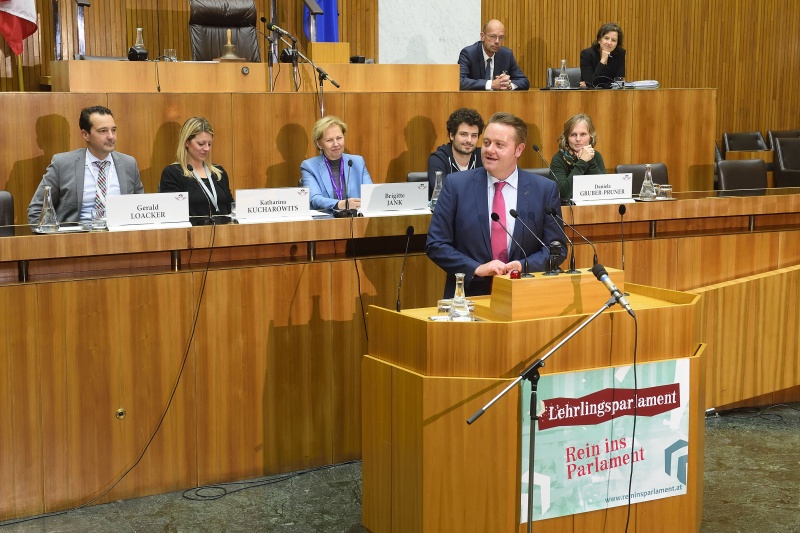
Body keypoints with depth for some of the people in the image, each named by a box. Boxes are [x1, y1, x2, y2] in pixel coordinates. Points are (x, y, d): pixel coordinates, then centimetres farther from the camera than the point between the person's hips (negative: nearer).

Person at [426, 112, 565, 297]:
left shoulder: (545, 190, 4)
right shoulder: (456, 186, 2)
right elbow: (435, 245, 2)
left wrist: (524, 266, -10)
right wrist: (477, 269, -11)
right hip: (467, 298, -1)